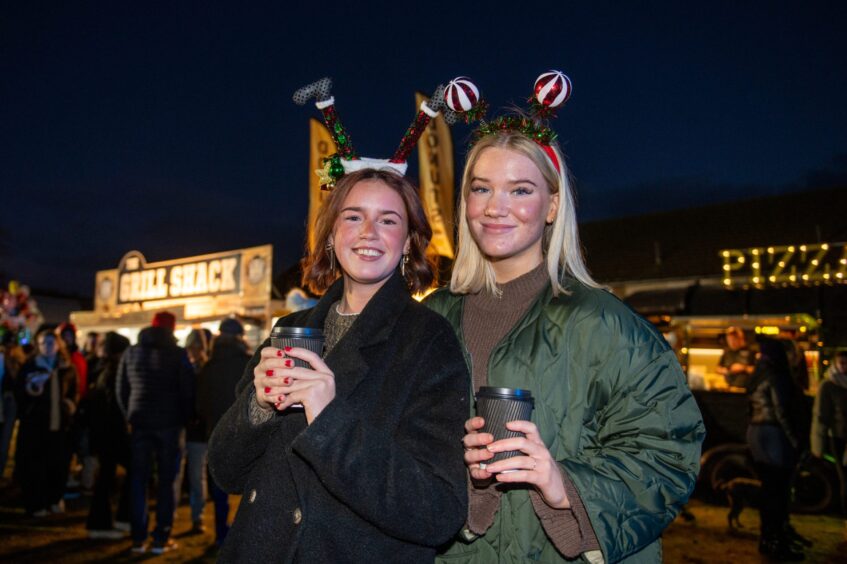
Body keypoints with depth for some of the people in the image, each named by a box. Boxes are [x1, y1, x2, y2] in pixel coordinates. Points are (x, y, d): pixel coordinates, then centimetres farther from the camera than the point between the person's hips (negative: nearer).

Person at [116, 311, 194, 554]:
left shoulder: (131, 353, 9)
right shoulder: (178, 354, -4)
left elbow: (121, 390, 12)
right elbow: (188, 391, -5)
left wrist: (130, 417, 17)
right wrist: (183, 420, 6)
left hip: (139, 423, 3)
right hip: (170, 424, -3)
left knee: (138, 481, 9)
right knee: (166, 482, 3)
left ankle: (138, 538, 11)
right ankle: (161, 538, 5)